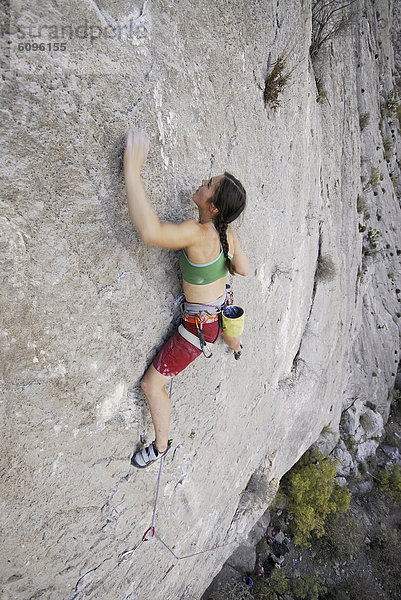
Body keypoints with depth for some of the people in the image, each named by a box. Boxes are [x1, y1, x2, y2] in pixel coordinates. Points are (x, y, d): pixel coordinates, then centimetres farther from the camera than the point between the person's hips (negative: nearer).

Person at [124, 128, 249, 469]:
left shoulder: (199, 234, -38)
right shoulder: (227, 232, -13)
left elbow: (150, 231, -56)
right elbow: (244, 269, 0)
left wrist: (132, 171, -50)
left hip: (200, 325, -8)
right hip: (222, 309, 8)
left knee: (152, 384, 4)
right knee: (226, 329, 47)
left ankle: (160, 446, 24)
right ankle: (237, 348, 85)